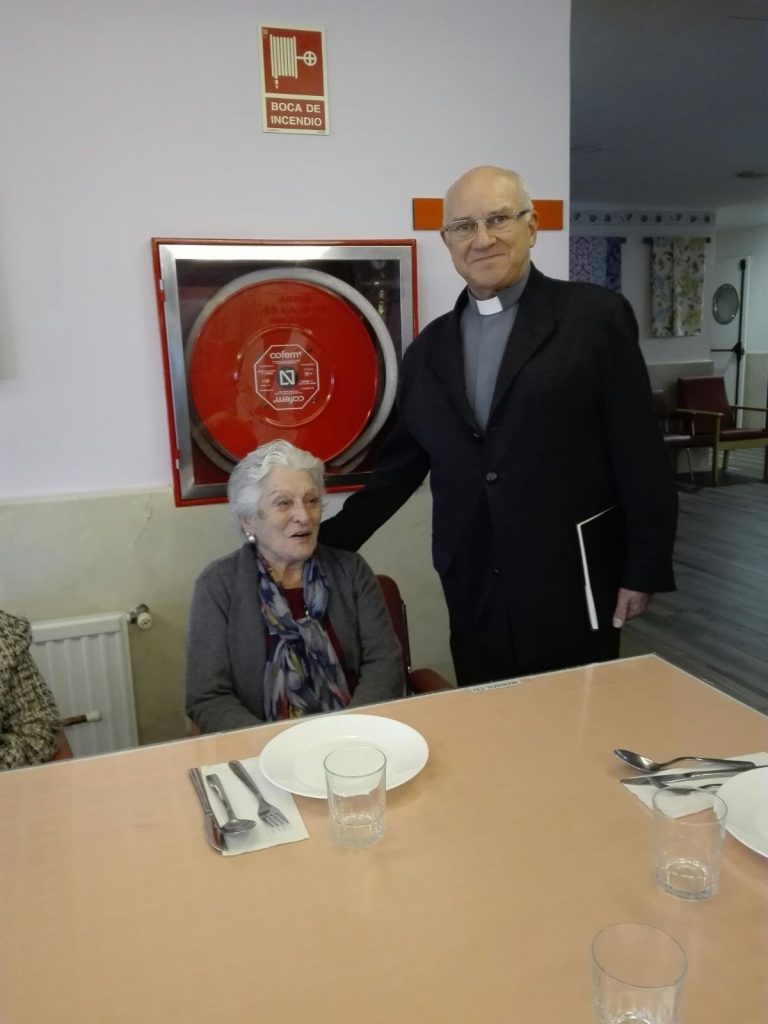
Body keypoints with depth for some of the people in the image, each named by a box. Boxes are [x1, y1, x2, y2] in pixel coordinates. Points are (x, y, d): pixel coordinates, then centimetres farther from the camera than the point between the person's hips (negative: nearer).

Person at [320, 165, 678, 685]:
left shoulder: (596, 316, -3)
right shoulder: (429, 348, 8)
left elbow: (640, 454, -5)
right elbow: (399, 466, 12)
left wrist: (643, 569, -6)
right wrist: (326, 544, 11)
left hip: (572, 589, -3)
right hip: (474, 599, 4)